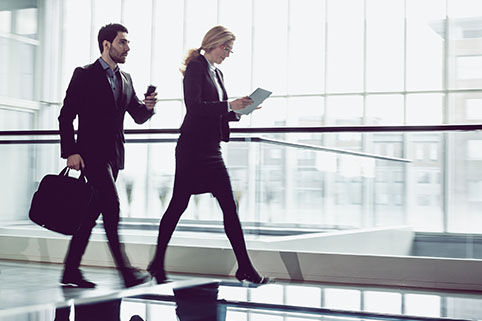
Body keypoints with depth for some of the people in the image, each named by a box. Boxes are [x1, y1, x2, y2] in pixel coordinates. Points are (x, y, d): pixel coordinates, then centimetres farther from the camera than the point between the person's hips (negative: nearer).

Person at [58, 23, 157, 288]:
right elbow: (66, 116, -7)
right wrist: (71, 152, -15)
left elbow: (138, 117, 15)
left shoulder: (125, 79, 16)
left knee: (93, 212, 8)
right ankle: (125, 271, -14)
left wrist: (148, 106, -8)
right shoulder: (84, 75, -3)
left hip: (113, 156, 7)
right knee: (111, 206, -14)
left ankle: (71, 270, 15)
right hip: (91, 154, -7)